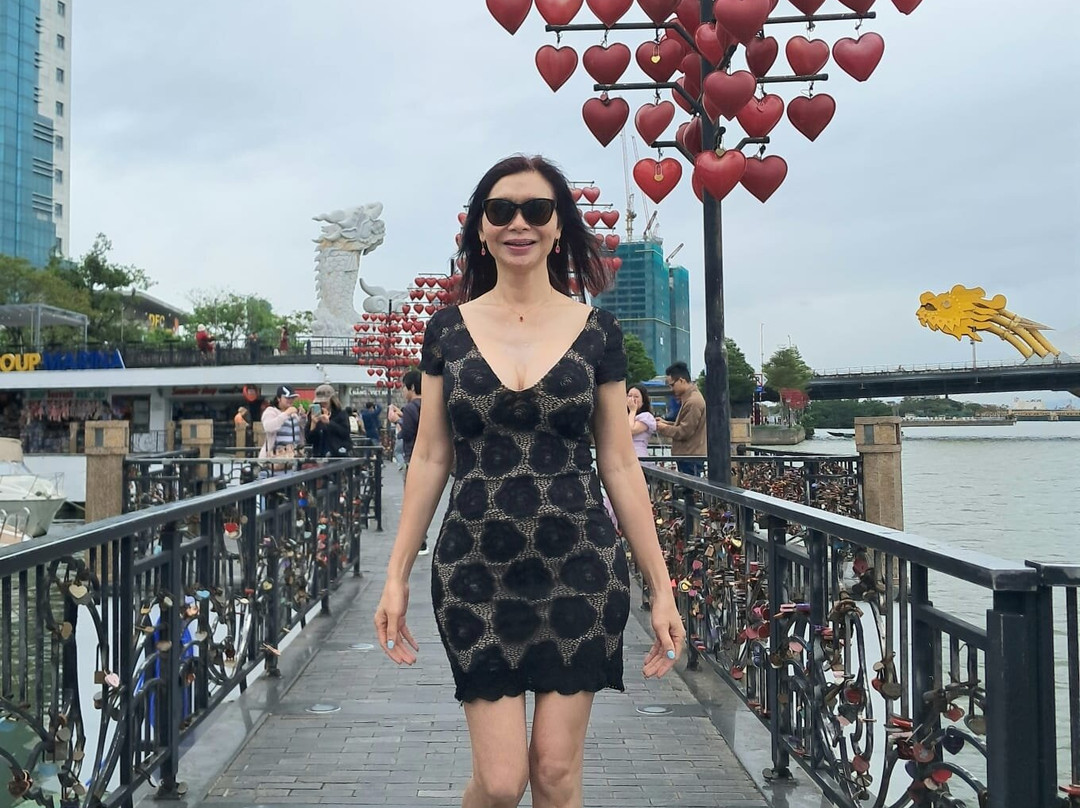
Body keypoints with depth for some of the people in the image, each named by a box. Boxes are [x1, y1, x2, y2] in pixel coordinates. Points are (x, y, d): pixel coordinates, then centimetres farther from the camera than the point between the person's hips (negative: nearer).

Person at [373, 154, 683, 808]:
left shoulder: (597, 331, 1)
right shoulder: (449, 329, 3)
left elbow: (619, 465, 2)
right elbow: (430, 459, 5)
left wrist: (662, 587, 1)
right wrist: (397, 575, 3)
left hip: (582, 573, 0)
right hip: (476, 575, 0)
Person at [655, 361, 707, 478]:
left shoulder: (693, 402, -18)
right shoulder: (689, 397, 15)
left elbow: (684, 432, -19)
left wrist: (664, 428, -6)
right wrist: (666, 423, 9)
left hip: (690, 458, -10)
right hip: (688, 456, 10)